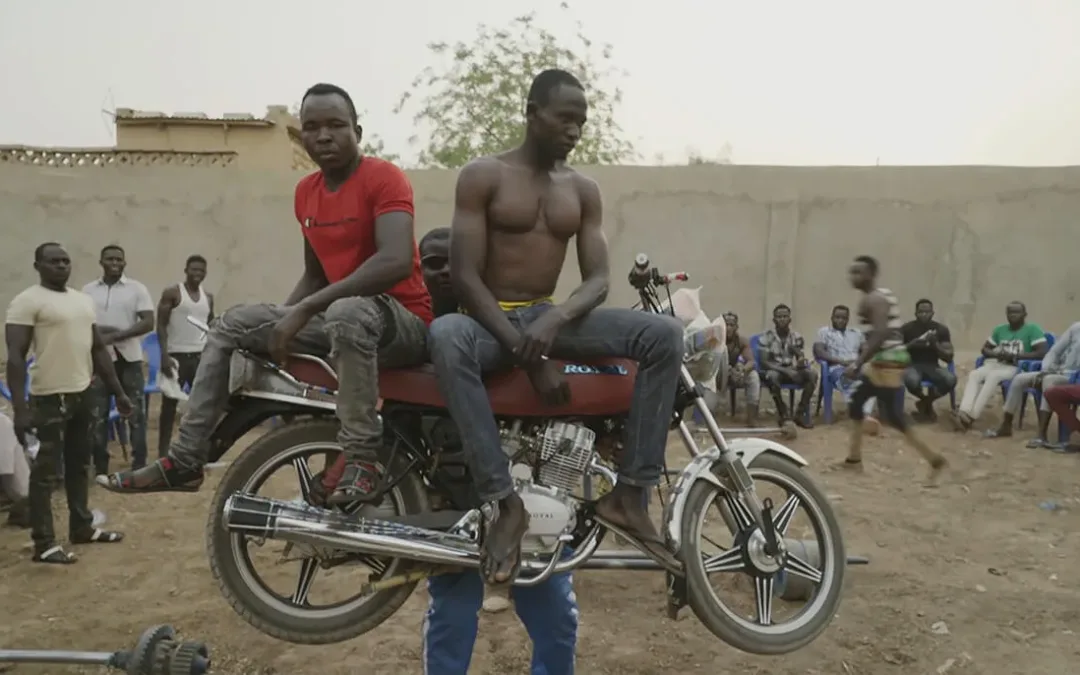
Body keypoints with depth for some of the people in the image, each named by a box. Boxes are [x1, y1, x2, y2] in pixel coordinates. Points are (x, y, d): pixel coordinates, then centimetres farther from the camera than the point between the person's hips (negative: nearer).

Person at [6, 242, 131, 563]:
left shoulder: (85, 300, 13)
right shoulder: (27, 301, -10)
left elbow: (99, 349, 18)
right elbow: (15, 357, -14)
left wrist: (118, 393, 16)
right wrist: (20, 409, -21)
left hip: (84, 394, 7)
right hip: (50, 398, -7)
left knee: (79, 465, 17)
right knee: (45, 471, 0)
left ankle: (81, 527, 30)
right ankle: (44, 544, 8)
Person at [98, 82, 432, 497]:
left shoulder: (384, 178, -13)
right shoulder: (306, 192, 11)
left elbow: (396, 262, -29)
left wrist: (305, 310, -29)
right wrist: (280, 324, 3)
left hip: (403, 321, -8)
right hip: (338, 318, 8)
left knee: (347, 312, -41)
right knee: (233, 323, 9)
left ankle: (358, 458, -30)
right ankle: (184, 459, 8)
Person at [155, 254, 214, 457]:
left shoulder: (208, 298, 12)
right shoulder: (172, 293, -4)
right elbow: (161, 326, -7)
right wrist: (164, 355, -16)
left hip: (200, 356, 5)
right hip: (177, 356, -5)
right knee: (169, 405, 1)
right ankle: (163, 451, 8)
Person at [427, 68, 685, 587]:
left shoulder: (583, 190, 10)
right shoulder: (482, 175, -3)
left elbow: (598, 279, 2)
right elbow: (464, 276, -13)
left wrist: (555, 319, -23)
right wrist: (529, 357, -23)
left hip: (550, 317, 4)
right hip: (488, 318, -4)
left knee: (665, 335, -19)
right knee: (445, 336, -42)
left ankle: (629, 495, -21)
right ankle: (502, 499, -36)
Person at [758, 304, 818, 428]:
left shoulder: (796, 336, 1)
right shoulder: (767, 336, -9)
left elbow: (800, 358, 0)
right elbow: (764, 362, -15)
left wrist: (801, 361, -27)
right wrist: (785, 370, -27)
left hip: (792, 371, 4)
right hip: (774, 370, -4)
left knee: (812, 373, -24)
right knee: (772, 376, -39)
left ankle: (801, 413, -16)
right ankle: (784, 413, -21)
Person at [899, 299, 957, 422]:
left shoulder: (941, 329, 1)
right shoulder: (907, 329, -4)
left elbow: (949, 357, -2)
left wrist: (935, 344, -19)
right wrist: (911, 344, -20)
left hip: (932, 366, 2)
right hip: (912, 365, -2)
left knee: (951, 380, -31)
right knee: (912, 381, -39)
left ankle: (925, 402, 0)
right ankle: (927, 402, 0)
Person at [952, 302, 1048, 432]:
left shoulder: (1033, 329, 2)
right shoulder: (1000, 329, 20)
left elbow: (1042, 353, -9)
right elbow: (985, 349, 24)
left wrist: (1015, 356, -16)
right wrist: (996, 354, 0)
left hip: (1017, 368, -5)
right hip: (995, 363, 5)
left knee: (993, 376, -36)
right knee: (974, 374, -27)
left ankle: (971, 416, -42)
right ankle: (963, 413, -47)